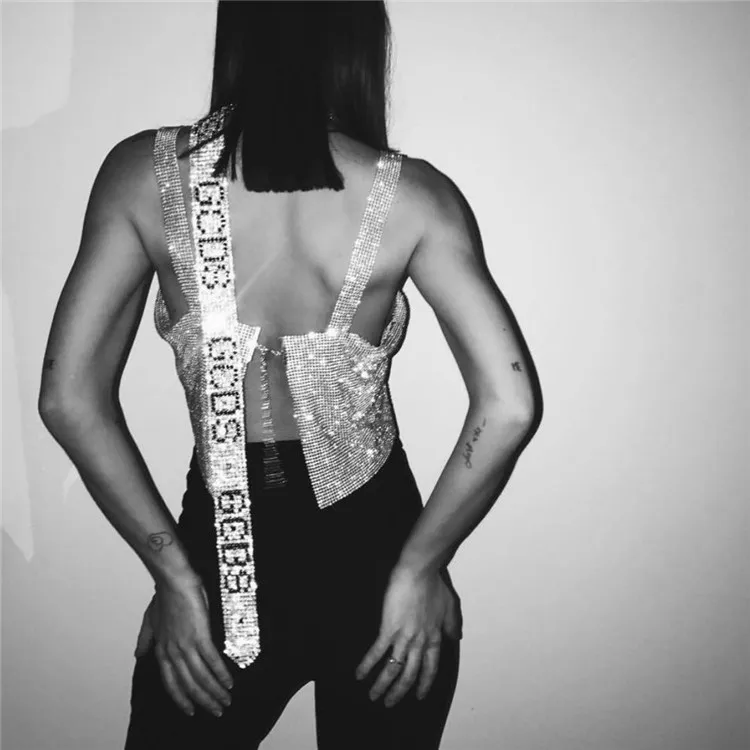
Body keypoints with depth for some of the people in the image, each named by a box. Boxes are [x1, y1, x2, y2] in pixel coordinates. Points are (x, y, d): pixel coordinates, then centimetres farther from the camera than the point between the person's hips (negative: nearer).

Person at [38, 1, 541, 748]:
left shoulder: (143, 172, -10)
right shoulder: (411, 194, -13)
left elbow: (70, 399, -12)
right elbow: (509, 407, -19)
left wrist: (175, 575, -6)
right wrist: (418, 570, -8)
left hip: (222, 561, 0)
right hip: (372, 556, 1)